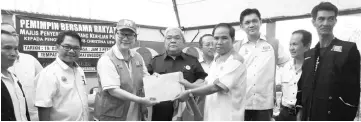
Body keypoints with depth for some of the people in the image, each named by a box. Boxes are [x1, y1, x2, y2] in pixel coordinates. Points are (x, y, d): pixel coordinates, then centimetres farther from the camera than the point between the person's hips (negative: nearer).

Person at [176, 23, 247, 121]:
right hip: (211, 115, 8)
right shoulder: (216, 60, 12)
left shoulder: (235, 61, -16)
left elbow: (216, 87, -20)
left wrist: (189, 93, -12)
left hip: (227, 117, -8)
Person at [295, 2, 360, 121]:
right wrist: (300, 110, 8)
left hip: (335, 116, -5)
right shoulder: (308, 54, 13)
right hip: (309, 116, 5)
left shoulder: (349, 49, -4)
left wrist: (347, 117, -13)